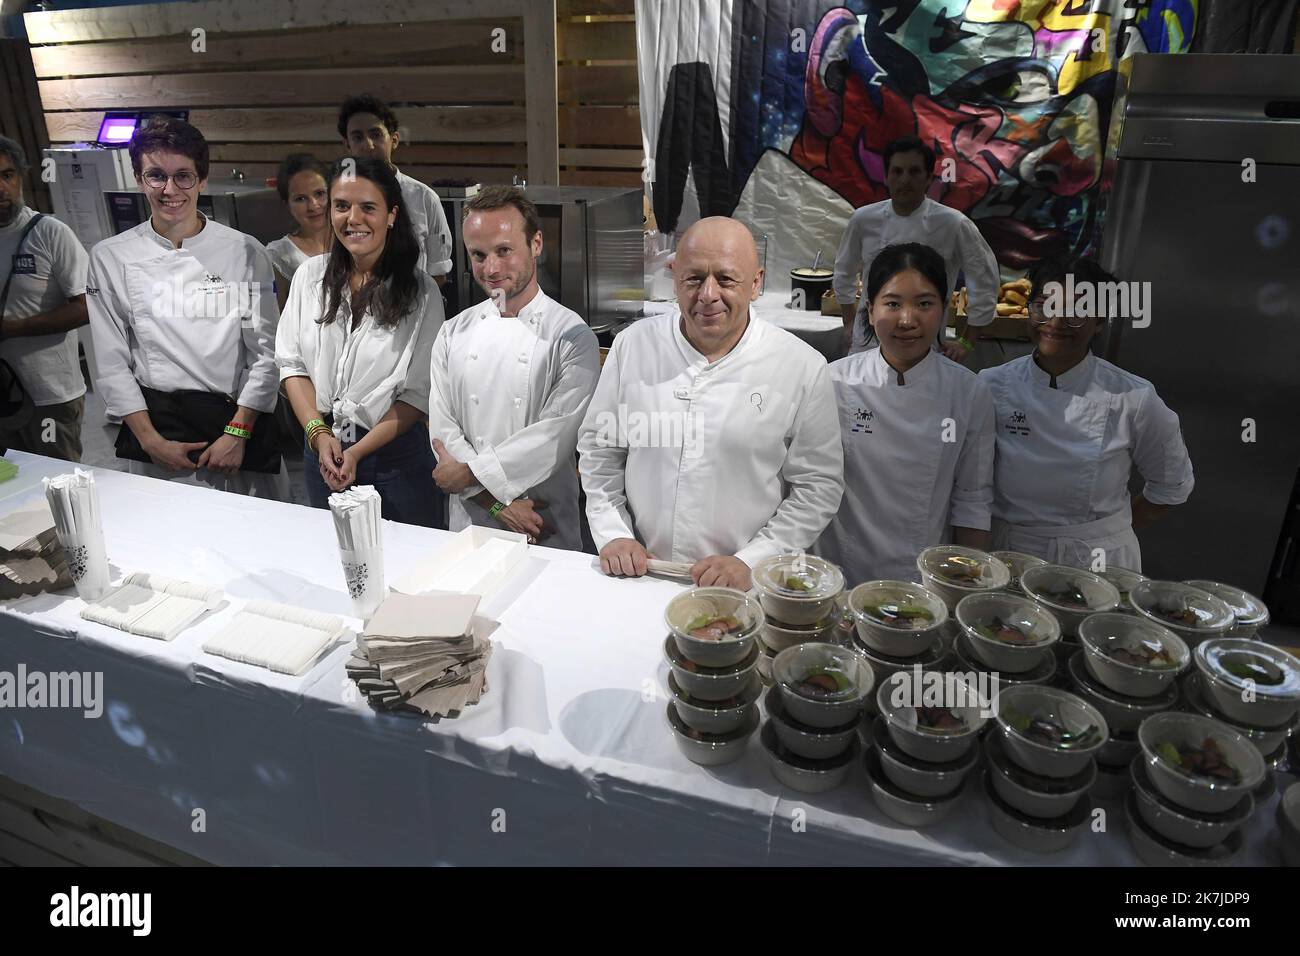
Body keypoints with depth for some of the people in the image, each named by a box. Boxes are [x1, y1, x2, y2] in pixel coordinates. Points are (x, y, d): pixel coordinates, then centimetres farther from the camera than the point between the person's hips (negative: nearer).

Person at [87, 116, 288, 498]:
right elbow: (111, 363, 3)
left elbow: (265, 353, -3)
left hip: (241, 423, -1)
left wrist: (238, 432, -8)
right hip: (153, 421, 1)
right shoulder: (110, 257, 2)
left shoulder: (246, 252, -2)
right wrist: (151, 441, -4)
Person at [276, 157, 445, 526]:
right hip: (321, 446, 4)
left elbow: (418, 395, -10)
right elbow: (291, 362, 4)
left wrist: (358, 452, -16)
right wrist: (319, 434, -9)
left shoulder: (421, 292, -9)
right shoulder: (310, 275, 2)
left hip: (396, 455, -3)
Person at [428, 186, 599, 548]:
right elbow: (443, 428, -2)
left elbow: (558, 434, -17)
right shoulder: (453, 334, 4)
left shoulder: (573, 336, -9)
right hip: (470, 521, 3)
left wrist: (470, 472, -13)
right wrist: (497, 498, -13)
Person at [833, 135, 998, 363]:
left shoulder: (953, 224, -8)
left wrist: (967, 342, 1)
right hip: (867, 342, 2)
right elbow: (845, 271, 13)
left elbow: (985, 283, -1)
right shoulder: (863, 220, -1)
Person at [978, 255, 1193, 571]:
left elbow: (1172, 485, 5)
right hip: (1006, 556, 1)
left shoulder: (1133, 399, -9)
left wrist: (1111, 533, 3)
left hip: (1097, 560, -1)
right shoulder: (991, 387, -8)